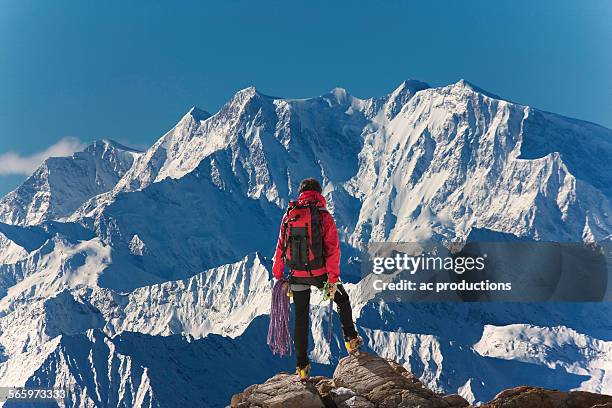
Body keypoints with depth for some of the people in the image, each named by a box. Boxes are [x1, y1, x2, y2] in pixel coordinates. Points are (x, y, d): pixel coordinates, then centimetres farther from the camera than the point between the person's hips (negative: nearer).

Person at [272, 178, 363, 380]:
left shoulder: (289, 216, 1)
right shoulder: (324, 217, -9)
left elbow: (280, 248, 4)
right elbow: (333, 249, -15)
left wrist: (278, 276, 11)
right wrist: (333, 280, -13)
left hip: (297, 276, 3)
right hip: (320, 274, -3)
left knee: (301, 318, 12)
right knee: (342, 300, 26)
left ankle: (302, 366, 15)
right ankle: (351, 340, 29)